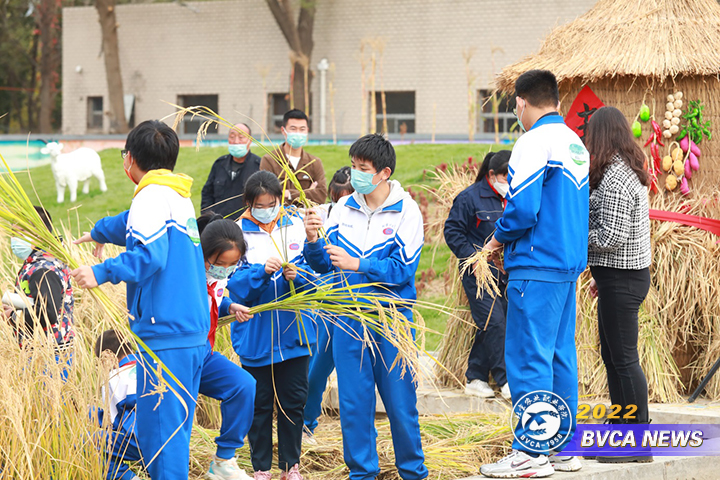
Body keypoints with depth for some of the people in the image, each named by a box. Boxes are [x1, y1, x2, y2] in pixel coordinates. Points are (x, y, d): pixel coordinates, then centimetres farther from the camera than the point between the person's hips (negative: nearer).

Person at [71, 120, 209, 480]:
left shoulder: (153, 196, -10)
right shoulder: (180, 196, 20)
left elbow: (149, 254, -26)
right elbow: (132, 224, 42)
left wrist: (102, 272, -28)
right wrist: (98, 232, 57)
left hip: (165, 335, -10)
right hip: (195, 332, 10)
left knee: (160, 428, -9)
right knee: (175, 428, 16)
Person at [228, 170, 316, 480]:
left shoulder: (295, 225, 2)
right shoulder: (239, 232, -6)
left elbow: (312, 269, 2)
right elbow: (235, 285, -10)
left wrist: (297, 274, -20)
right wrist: (262, 271, -27)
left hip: (293, 332, 2)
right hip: (255, 334, -2)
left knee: (293, 400, 9)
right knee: (260, 403, 5)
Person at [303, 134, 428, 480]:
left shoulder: (406, 211, -6)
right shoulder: (343, 208, 6)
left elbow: (403, 269, -14)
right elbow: (324, 264, 6)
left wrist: (356, 264, -20)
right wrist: (313, 243, -14)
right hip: (349, 318, 3)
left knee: (399, 399, 2)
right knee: (353, 400, 5)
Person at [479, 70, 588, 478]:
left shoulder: (535, 142, -12)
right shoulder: (576, 144, 14)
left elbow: (522, 209, -20)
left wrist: (500, 237, 0)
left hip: (537, 266, -9)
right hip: (570, 264, 9)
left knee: (528, 357, -6)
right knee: (561, 356, 12)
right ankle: (564, 447, 16)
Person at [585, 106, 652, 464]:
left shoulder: (614, 179, -18)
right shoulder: (631, 172, 14)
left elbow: (610, 237, -22)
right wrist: (600, 274, 22)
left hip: (621, 280, -10)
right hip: (626, 274, 10)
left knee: (624, 359, -6)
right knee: (612, 355, 17)